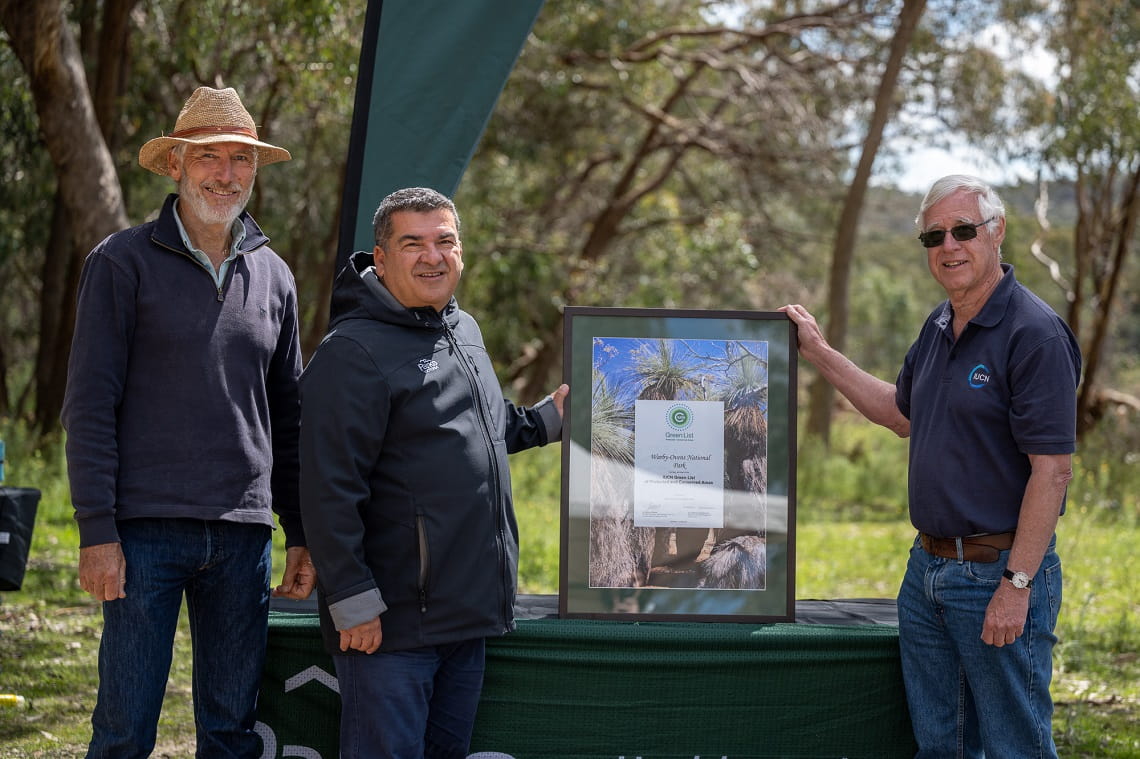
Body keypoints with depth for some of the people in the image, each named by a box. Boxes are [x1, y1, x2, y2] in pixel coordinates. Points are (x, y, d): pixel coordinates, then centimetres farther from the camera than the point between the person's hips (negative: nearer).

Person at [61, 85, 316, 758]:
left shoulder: (273, 275, 13)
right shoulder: (123, 263, -1)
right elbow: (90, 406, -4)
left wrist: (303, 534, 13)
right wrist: (98, 532, -11)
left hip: (243, 535, 4)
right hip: (147, 531, -4)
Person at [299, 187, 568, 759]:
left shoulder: (464, 331, 15)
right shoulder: (353, 351, -14)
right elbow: (329, 491, -19)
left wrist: (548, 418, 20)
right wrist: (353, 600, -21)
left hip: (468, 613, 9)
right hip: (391, 624, -8)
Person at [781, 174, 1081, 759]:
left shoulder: (1034, 333, -16)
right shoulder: (940, 326, 10)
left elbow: (1053, 468, -20)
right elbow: (902, 414, 26)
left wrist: (1017, 584, -22)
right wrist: (819, 354, 22)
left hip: (999, 574, -8)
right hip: (928, 568, 8)